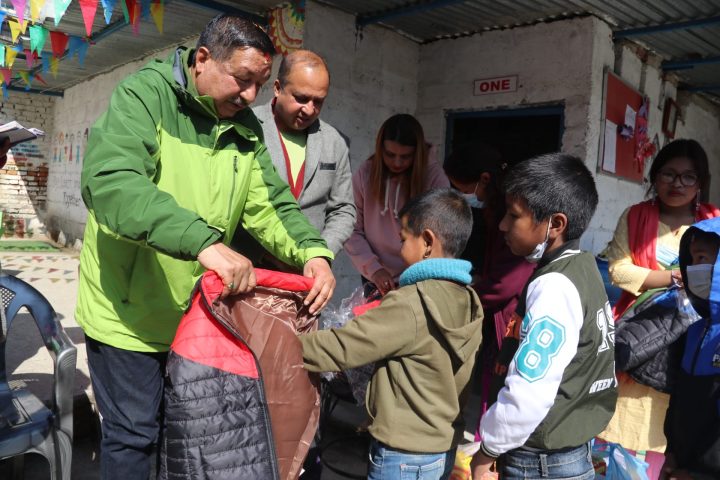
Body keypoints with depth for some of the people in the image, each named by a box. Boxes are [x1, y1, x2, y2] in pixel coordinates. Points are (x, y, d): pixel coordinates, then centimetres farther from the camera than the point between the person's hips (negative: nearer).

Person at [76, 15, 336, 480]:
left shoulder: (246, 126, 2)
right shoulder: (145, 94, -16)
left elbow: (269, 204, 0)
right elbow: (111, 182, -33)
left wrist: (312, 251, -19)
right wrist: (204, 241, -44)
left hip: (200, 310, 6)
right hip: (130, 310, -5)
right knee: (134, 433, 9)